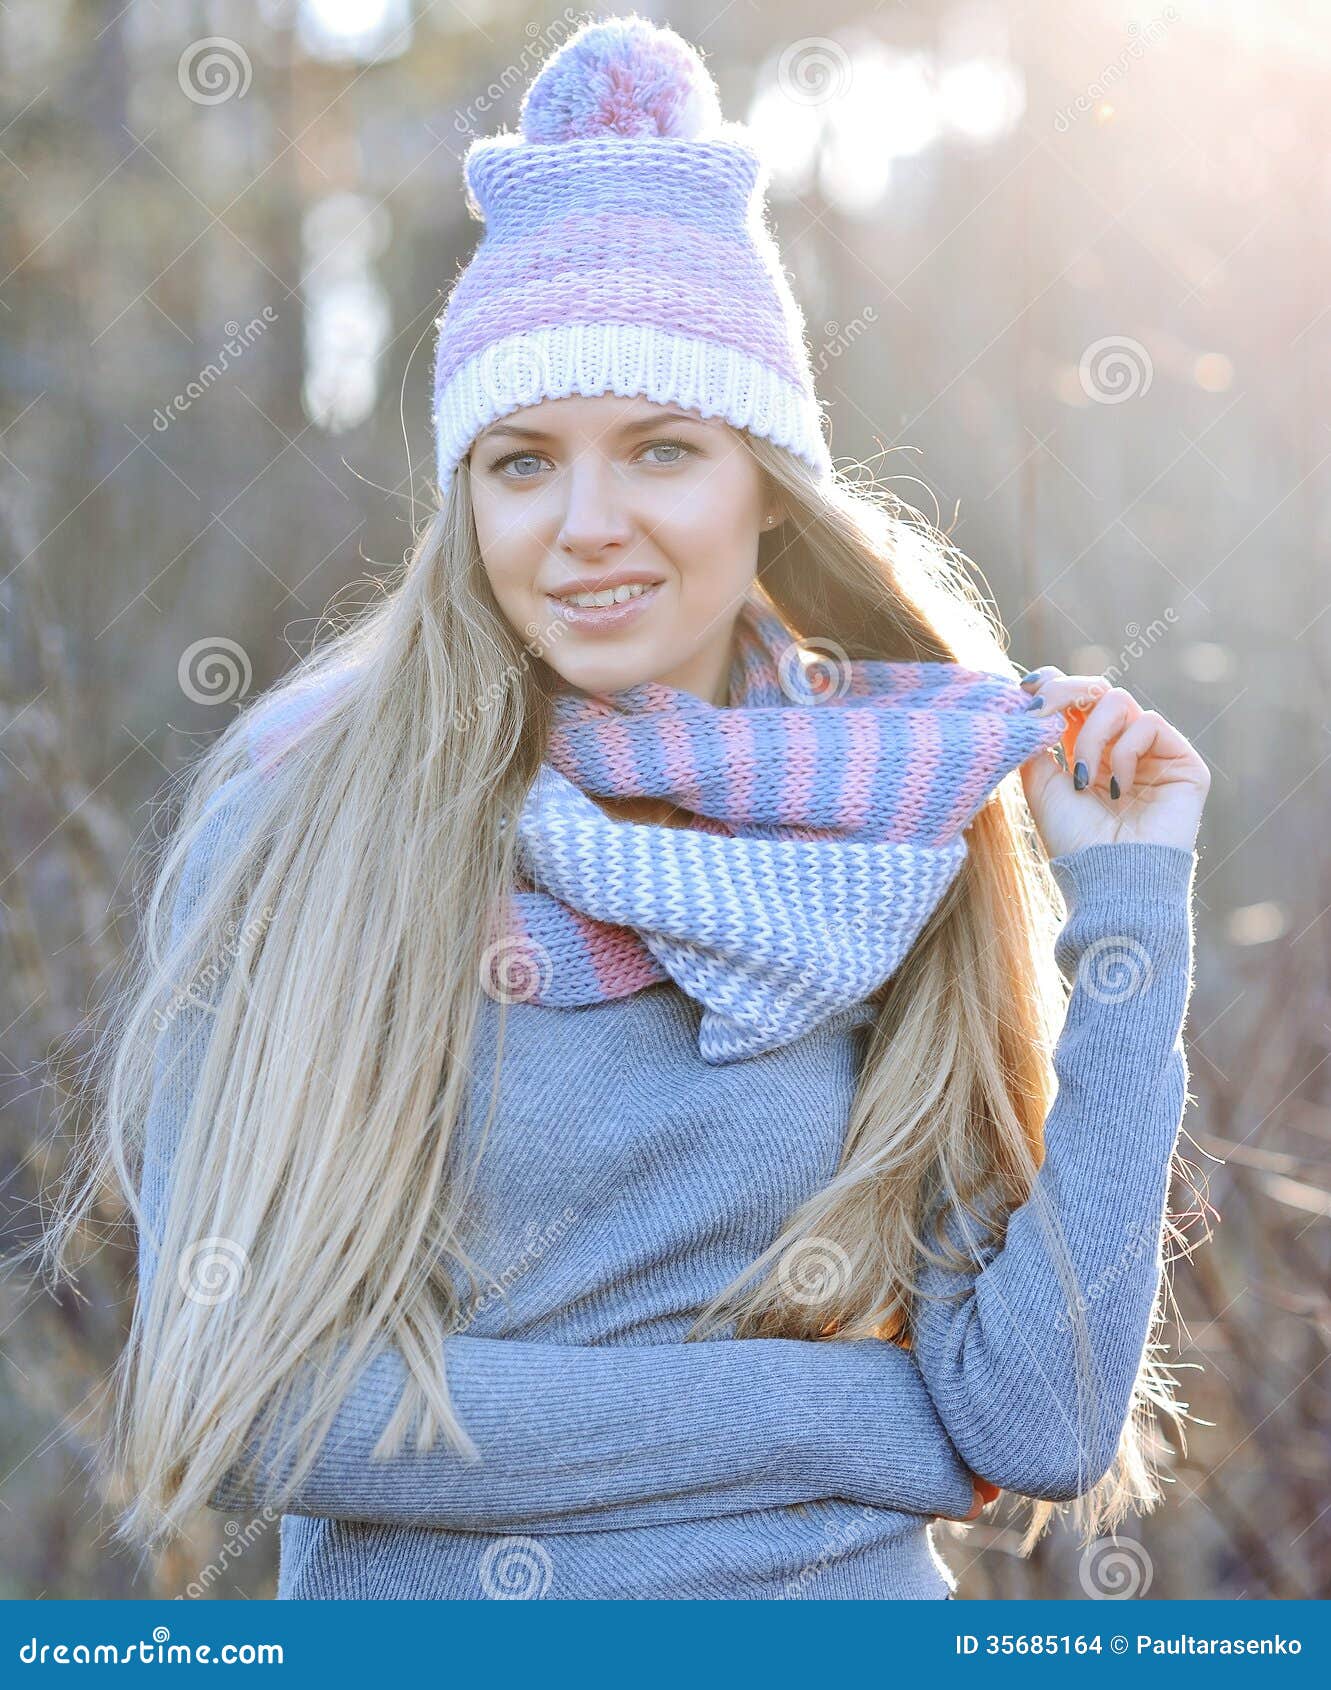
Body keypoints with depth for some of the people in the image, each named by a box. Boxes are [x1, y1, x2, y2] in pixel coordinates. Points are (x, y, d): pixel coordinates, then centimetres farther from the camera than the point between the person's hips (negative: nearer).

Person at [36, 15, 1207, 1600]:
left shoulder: (901, 848, -4)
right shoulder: (296, 825, -10)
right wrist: (852, 1415, -14)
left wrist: (1127, 904, -11)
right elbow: (244, 1400, -17)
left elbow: (1046, 1433, -11)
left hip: (839, 1599, 2)